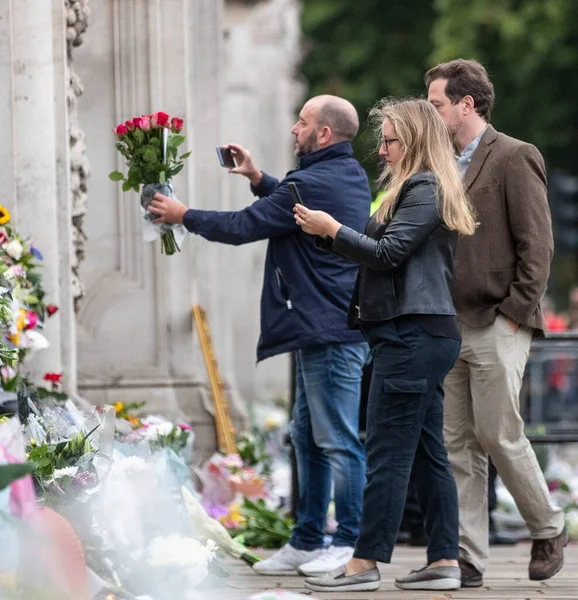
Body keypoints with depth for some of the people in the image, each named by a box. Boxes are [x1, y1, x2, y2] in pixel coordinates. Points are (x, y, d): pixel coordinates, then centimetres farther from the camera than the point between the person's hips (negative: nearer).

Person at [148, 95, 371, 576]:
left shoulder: (314, 183, -17)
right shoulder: (349, 176, 15)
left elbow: (241, 227, -13)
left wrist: (184, 215, 1)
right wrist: (258, 178, 24)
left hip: (328, 332, -11)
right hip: (326, 331, 11)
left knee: (338, 440, -8)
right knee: (309, 437, 15)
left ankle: (351, 546, -6)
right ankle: (307, 543, 21)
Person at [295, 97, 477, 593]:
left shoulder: (425, 190, -10)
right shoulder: (422, 189, 21)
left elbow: (387, 254, -17)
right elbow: (383, 253, 17)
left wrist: (332, 229, -9)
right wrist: (330, 232, 7)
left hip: (412, 334, -11)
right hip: (425, 334, 11)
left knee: (387, 453, -8)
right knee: (427, 454, 10)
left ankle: (365, 564, -7)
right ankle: (444, 562, 10)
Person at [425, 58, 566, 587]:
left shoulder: (514, 158, -7)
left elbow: (538, 244, -10)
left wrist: (516, 312, -13)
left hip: (496, 327, -7)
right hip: (450, 327, 7)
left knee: (499, 436, -5)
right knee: (458, 445, 5)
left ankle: (549, 530, 15)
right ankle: (467, 557, 7)